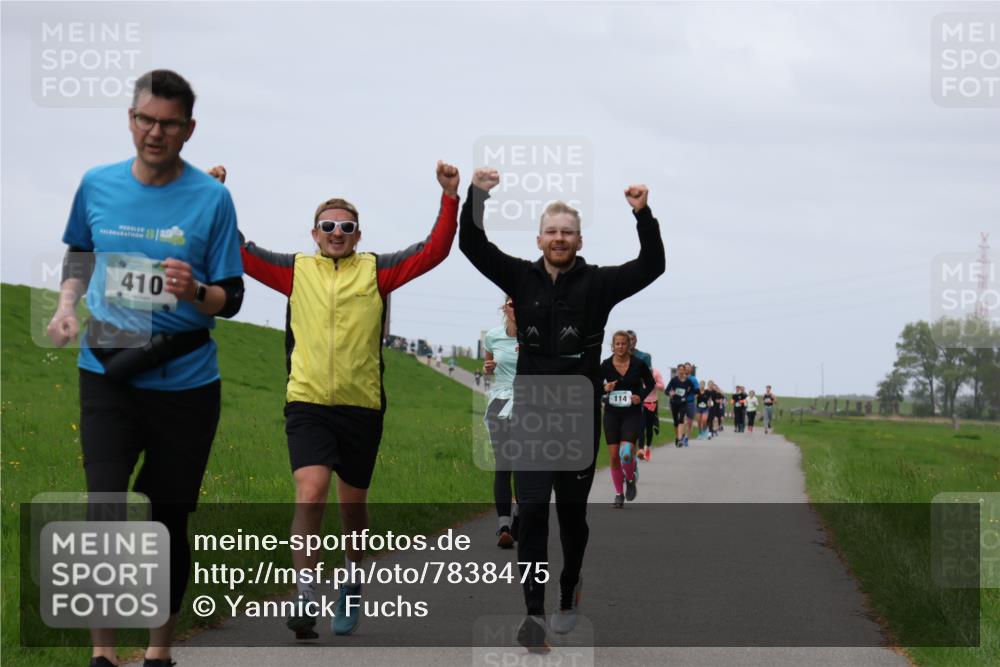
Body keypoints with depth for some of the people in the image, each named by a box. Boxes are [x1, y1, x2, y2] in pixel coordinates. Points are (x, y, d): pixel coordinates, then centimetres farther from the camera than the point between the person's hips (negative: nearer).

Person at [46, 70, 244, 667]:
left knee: (169, 521, 7)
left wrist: (197, 293, -24)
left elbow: (231, 299, -4)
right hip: (107, 375, 1)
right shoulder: (97, 185, 1)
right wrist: (67, 304, 5)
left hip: (185, 382, -1)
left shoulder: (211, 198, -6)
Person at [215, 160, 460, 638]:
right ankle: (306, 599, -18)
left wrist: (450, 199, -12)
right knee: (310, 494, -19)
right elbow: (239, 253, 5)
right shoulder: (295, 270, 6)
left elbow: (433, 252, -2)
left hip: (362, 406, 1)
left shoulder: (376, 271, 4)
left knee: (353, 505, 13)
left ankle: (352, 585, 35)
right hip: (307, 404, -1)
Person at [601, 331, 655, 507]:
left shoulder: (638, 364, -6)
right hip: (612, 413, 2)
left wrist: (641, 396, -8)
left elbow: (650, 383, 9)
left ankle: (630, 480, 12)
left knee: (626, 453, -19)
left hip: (632, 413, -2)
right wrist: (604, 388, -16)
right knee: (613, 456, 0)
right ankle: (619, 494, 16)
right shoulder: (606, 365, -3)